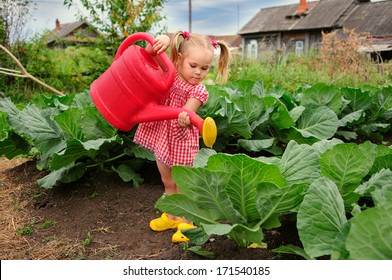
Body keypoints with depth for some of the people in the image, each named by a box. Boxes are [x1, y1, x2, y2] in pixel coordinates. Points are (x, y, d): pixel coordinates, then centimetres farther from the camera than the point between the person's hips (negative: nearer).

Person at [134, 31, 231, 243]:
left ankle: (185, 222, 25)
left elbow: (186, 114, -26)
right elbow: (148, 55, -3)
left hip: (181, 140, -5)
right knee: (168, 183, 20)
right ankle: (171, 216, 39)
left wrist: (184, 119, -50)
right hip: (159, 136, 5)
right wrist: (161, 41, -24)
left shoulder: (198, 91, -16)